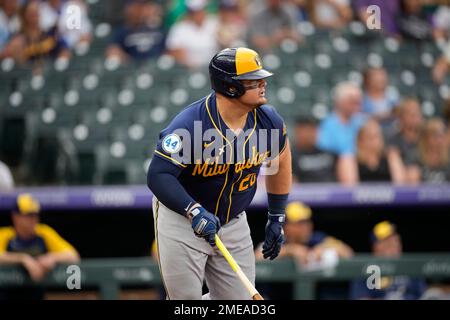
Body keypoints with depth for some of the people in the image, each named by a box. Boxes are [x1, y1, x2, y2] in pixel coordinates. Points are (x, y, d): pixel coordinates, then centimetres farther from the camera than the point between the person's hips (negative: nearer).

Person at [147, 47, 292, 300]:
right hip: (181, 220, -5)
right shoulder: (189, 124, -27)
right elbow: (158, 176, -30)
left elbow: (279, 161, 11)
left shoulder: (269, 121, -9)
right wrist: (195, 212, -44)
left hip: (233, 222, 5)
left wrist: (277, 218, 14)